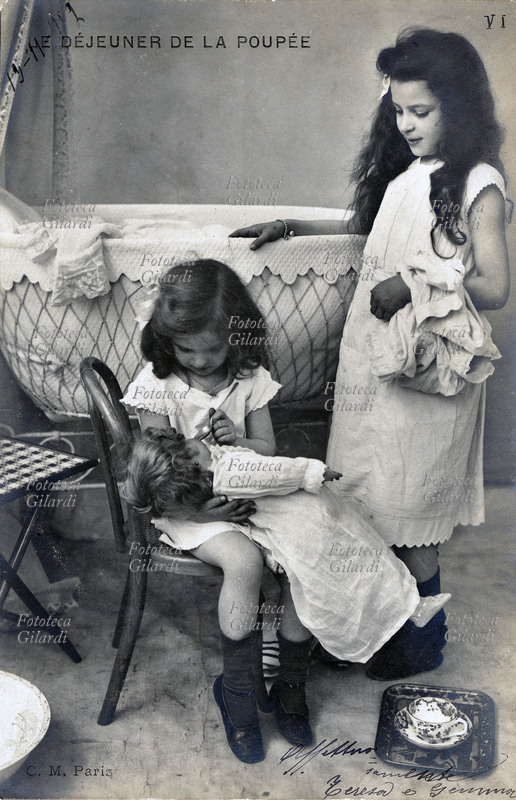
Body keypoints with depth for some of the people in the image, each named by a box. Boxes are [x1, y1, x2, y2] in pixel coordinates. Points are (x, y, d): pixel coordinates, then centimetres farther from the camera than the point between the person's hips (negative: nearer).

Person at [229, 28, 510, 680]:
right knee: (370, 496, 12)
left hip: (426, 365, -7)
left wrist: (413, 283, -19)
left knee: (408, 513, 2)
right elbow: (365, 227, 27)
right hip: (371, 354, 7)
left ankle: (422, 644, 22)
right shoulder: (403, 172, 12)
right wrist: (292, 227, 23)